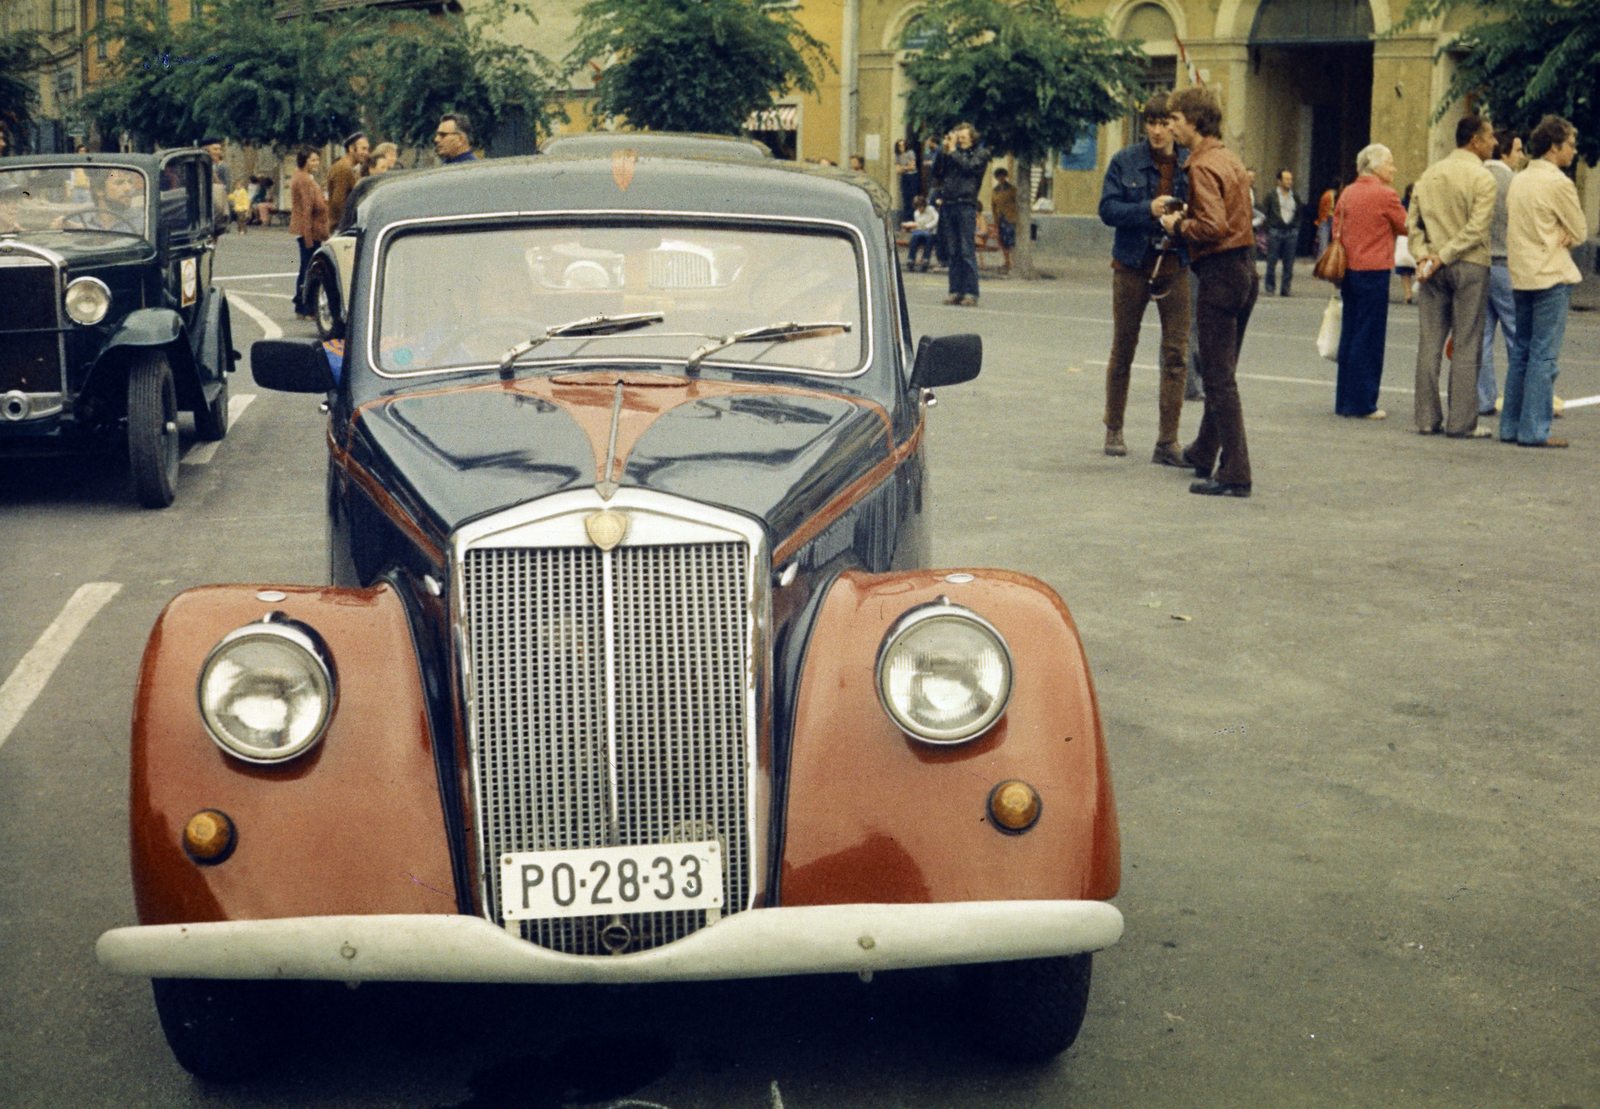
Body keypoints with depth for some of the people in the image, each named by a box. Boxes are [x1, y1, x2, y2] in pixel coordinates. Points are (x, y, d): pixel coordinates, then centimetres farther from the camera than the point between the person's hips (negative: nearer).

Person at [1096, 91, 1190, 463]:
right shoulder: (1125, 161, 0)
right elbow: (1108, 209, -6)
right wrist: (1148, 210, -20)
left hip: (1174, 264, 0)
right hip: (1132, 264, 0)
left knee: (1176, 352, -5)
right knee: (1122, 350, 10)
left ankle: (1167, 442, -2)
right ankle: (1114, 430, 25)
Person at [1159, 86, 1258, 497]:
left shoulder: (1203, 165, -14)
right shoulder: (1230, 159, 16)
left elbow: (1214, 226, -24)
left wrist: (1179, 225, -8)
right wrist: (1188, 216, 15)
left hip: (1220, 273, -10)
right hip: (1245, 269, 10)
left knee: (1219, 378, -7)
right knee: (1220, 373, 20)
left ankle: (1234, 474, -7)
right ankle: (1205, 455, 34)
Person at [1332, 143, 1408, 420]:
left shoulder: (1347, 193, 9)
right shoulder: (1385, 195, -10)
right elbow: (1405, 227, 0)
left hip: (1349, 270, 7)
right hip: (1374, 272, -7)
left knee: (1349, 334, 12)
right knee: (1369, 337, -2)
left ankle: (1344, 400, 15)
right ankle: (1362, 402, -1)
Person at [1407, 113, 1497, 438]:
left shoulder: (1430, 174, 10)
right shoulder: (1482, 177, -8)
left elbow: (1413, 220, 6)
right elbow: (1477, 228, -16)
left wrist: (1423, 253, -3)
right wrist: (1442, 257, -13)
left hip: (1434, 269, 5)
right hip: (1470, 266, -5)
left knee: (1429, 344, 6)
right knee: (1466, 346, -1)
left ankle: (1427, 418, 8)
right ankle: (1462, 422, -1)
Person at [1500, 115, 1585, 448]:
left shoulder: (1518, 180, 12)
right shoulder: (1558, 183, -12)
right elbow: (1580, 232, -7)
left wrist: (1558, 235, 4)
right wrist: (1566, 236, 12)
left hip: (1520, 276, 8)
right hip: (1551, 276, -8)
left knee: (1520, 352, 12)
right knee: (1544, 355, -5)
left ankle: (1511, 425, 14)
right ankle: (1534, 430, -6)